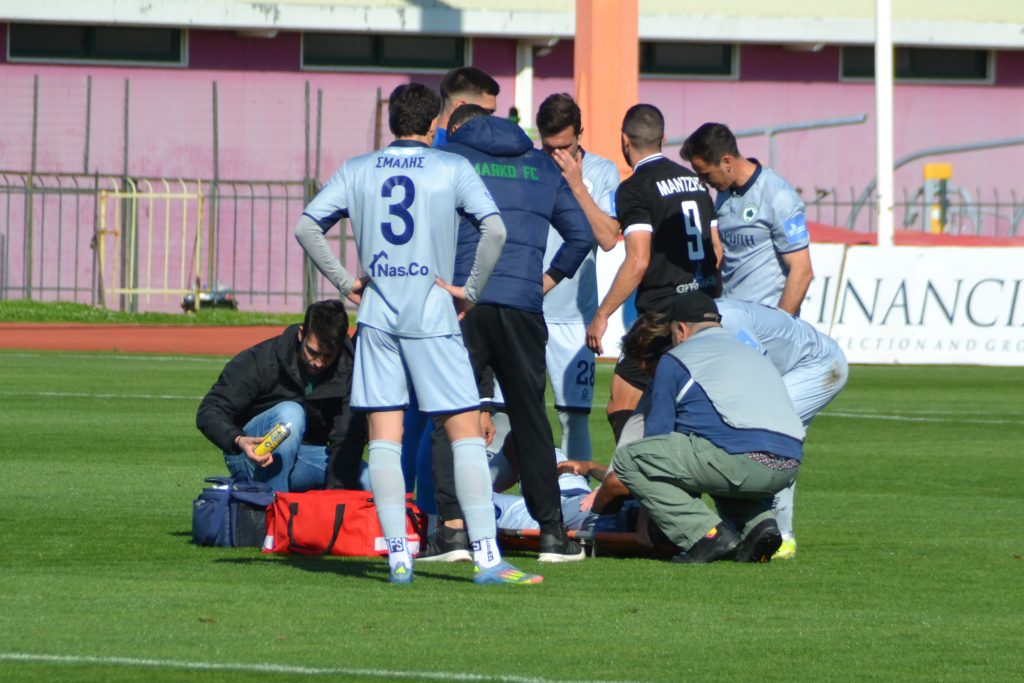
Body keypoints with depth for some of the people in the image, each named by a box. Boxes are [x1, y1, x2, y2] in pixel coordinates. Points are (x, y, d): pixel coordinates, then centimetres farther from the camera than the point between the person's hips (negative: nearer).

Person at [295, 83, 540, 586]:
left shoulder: (357, 171, 8)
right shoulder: (452, 169, 1)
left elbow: (306, 226, 3)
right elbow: (494, 228, -11)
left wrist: (345, 282, 7)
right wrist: (472, 290, -2)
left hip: (377, 314, 3)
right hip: (432, 316, -3)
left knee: (384, 439, 5)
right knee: (467, 432, -1)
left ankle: (397, 557, 0)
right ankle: (487, 557, -9)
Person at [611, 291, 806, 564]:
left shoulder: (675, 360, 13)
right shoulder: (753, 355, 33)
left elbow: (658, 431, 14)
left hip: (741, 458, -7)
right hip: (787, 470, 7)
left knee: (628, 458, 2)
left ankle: (707, 534, -9)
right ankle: (758, 524, 9)